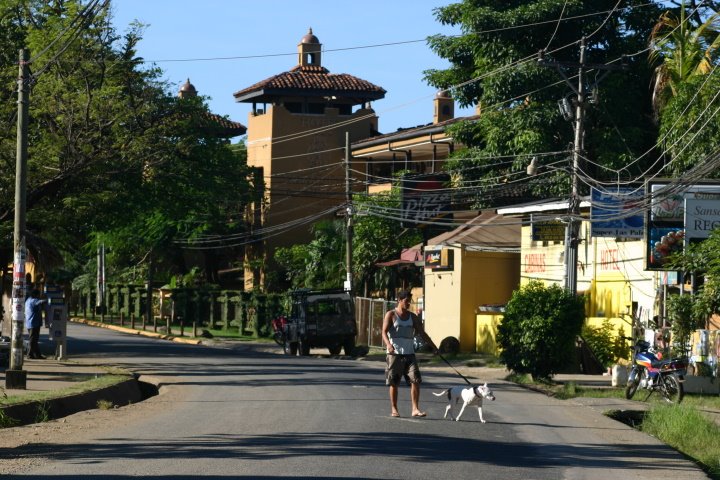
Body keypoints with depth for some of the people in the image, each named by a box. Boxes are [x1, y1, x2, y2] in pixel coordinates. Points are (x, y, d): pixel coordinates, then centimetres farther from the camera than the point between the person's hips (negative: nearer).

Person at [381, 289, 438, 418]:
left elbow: (422, 333, 15)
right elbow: (384, 332, -13)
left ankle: (415, 409, -8)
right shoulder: (391, 315, -2)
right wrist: (388, 344, -32)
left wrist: (433, 347, 7)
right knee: (393, 383, 3)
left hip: (409, 354, 4)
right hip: (395, 354, -4)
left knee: (416, 381, -8)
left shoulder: (412, 317, 12)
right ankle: (394, 409, 13)